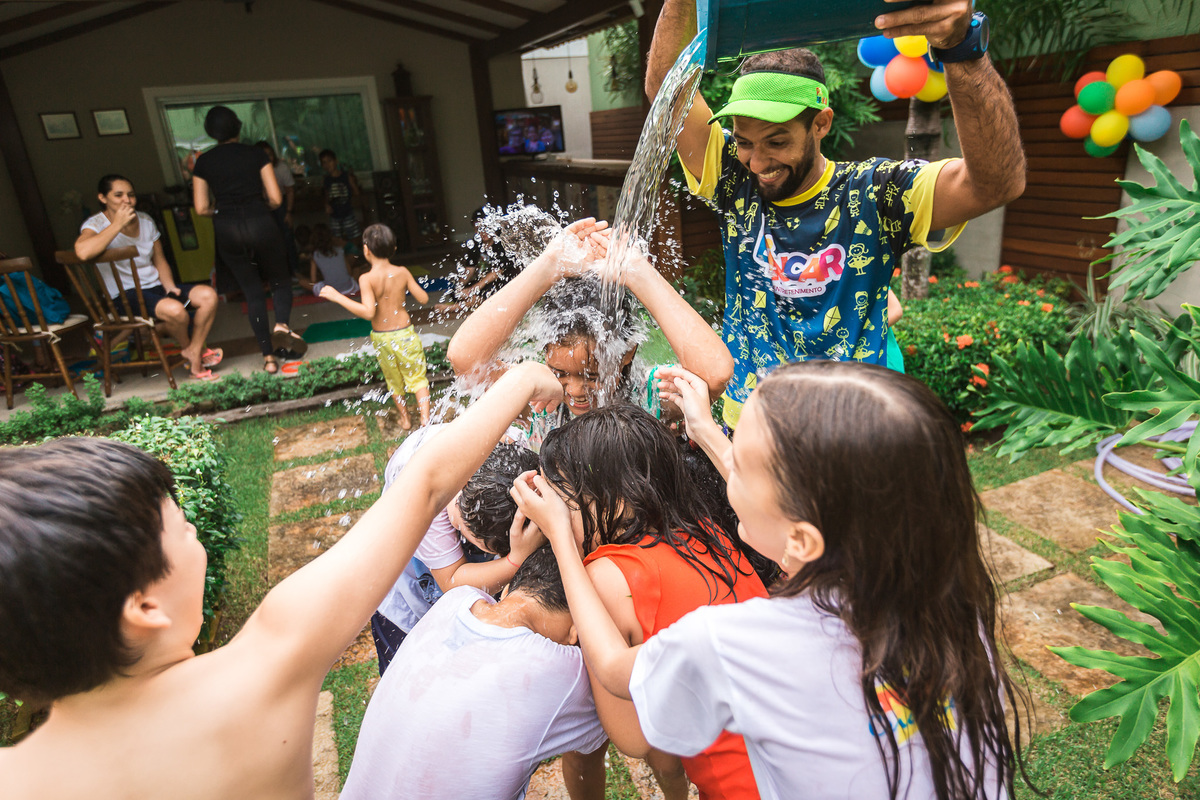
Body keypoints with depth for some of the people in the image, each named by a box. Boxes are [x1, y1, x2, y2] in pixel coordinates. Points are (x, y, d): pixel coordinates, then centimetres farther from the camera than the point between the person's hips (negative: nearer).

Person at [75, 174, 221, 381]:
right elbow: (83, 252, -31)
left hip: (156, 286, 6)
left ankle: (195, 354, -9)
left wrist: (170, 287, -3)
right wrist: (117, 224, -24)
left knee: (208, 295, -19)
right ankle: (187, 350, -3)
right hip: (126, 295, -6)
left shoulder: (145, 220, 12)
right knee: (175, 310, -35)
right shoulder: (96, 224, -7)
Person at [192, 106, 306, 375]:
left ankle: (269, 357, 7)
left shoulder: (204, 162, 7)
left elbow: (202, 208, 3)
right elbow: (275, 198, -2)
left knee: (252, 292, 11)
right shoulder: (255, 154, 3)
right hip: (260, 223, -2)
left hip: (227, 231, 2)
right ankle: (282, 324, -15)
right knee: (280, 280, 17)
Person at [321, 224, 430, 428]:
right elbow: (423, 298, -4)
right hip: (405, 333, 0)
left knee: (394, 381, 19)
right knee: (417, 377, 13)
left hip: (381, 337, 0)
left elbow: (368, 312, -28)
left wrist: (337, 297, -24)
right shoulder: (402, 272, -9)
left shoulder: (367, 279, -18)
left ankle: (405, 419, 34)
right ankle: (425, 418, 4)